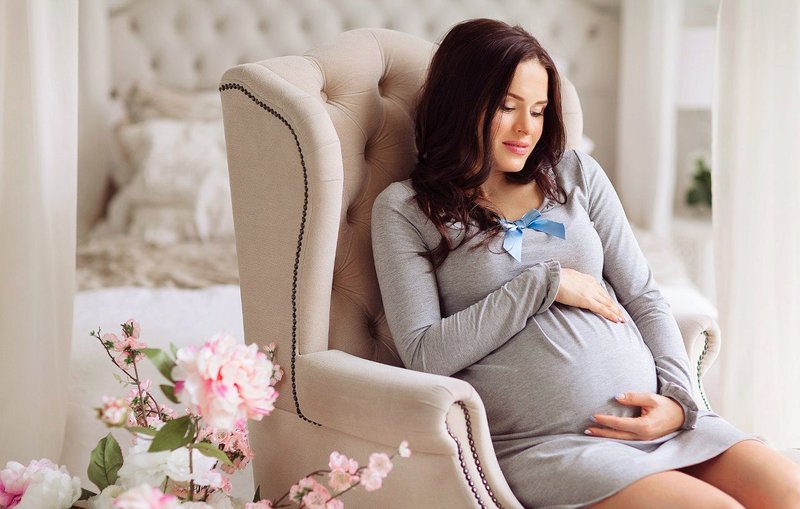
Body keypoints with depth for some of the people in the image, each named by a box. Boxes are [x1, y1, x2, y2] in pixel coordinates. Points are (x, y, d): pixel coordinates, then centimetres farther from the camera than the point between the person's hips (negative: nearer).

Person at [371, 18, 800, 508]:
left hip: (653, 418, 5)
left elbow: (645, 299, 15)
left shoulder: (577, 174, 16)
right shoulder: (404, 210, 5)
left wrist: (678, 398, -3)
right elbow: (425, 355, -5)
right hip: (542, 444, -4)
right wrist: (544, 284, -7)